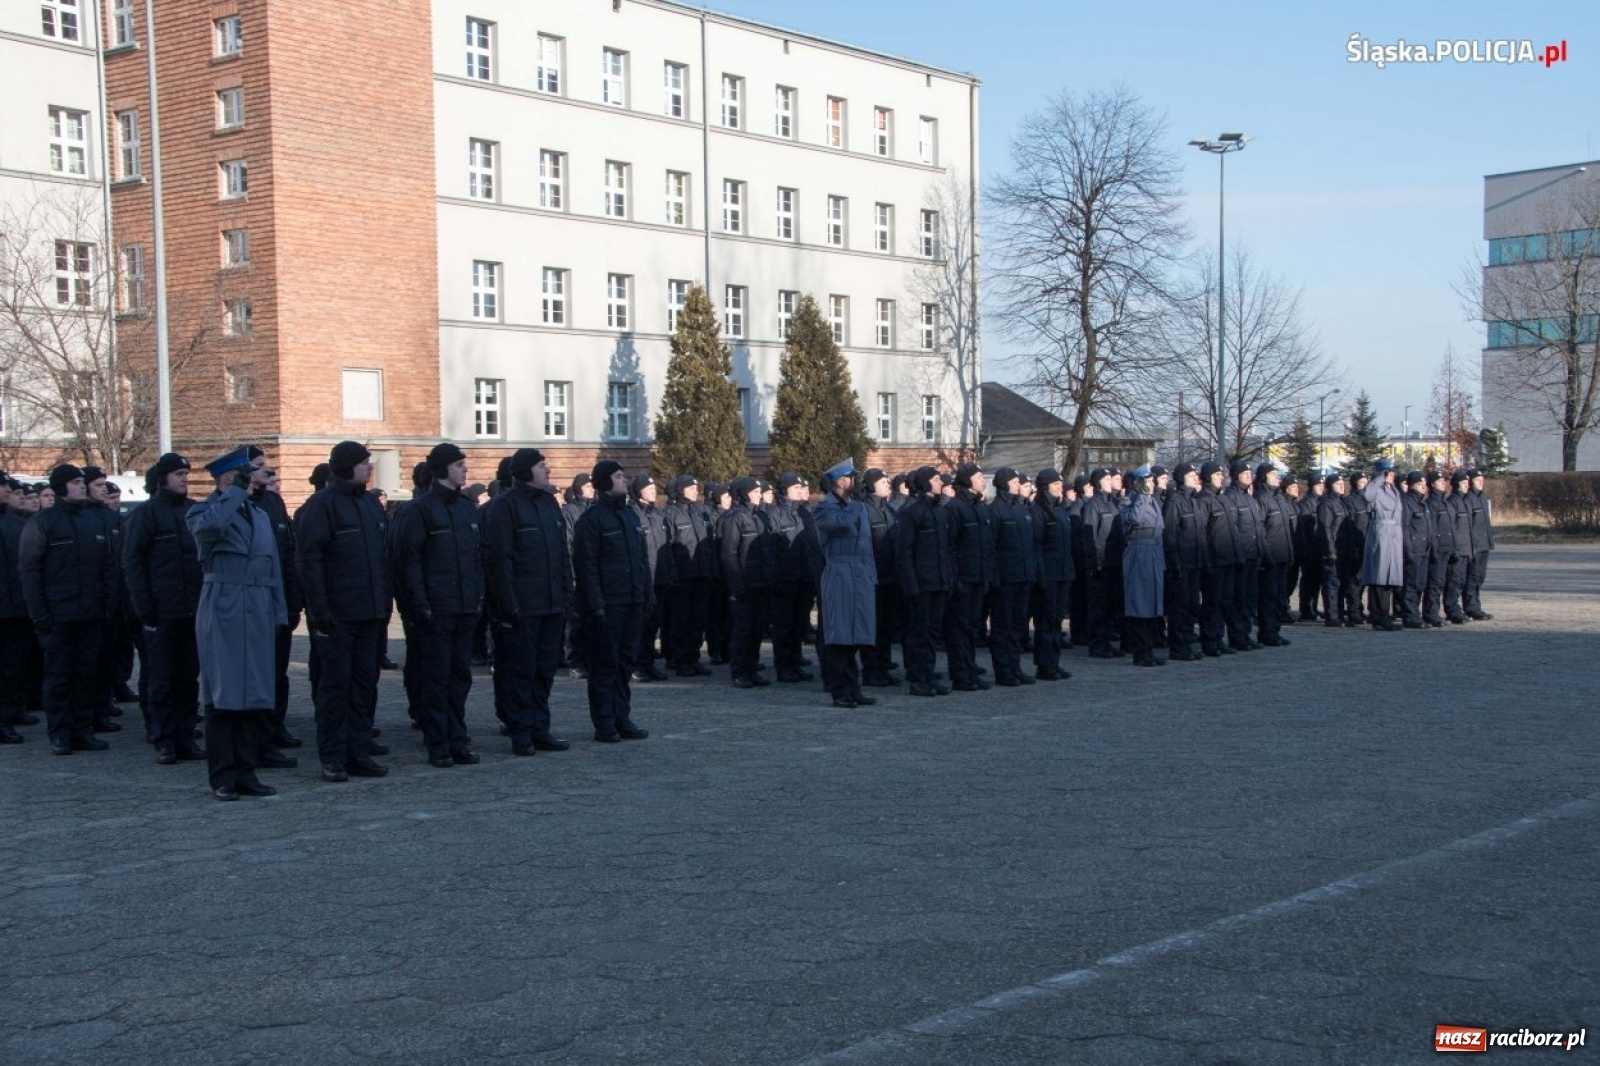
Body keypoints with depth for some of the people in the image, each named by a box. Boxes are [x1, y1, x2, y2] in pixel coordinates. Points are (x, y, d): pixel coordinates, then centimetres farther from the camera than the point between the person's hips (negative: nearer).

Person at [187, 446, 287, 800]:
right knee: (223, 695, -4)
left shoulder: (260, 515, 20)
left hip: (258, 612, 6)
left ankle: (246, 772, 12)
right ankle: (223, 777, 1)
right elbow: (211, 524, -26)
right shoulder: (203, 512, 0)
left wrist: (279, 611, 13)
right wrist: (235, 492, -13)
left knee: (257, 695, 5)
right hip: (222, 610, -6)